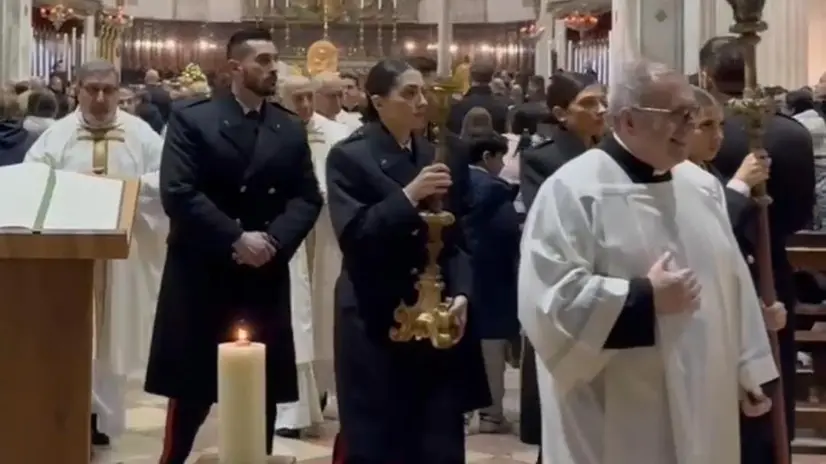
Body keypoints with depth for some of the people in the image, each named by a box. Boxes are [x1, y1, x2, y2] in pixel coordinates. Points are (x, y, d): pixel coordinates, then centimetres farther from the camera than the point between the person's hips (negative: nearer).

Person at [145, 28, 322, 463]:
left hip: (266, 278, 4)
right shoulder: (190, 118, -3)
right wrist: (235, 239, -17)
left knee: (262, 396, 8)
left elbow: (307, 198, 5)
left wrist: (273, 240, -13)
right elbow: (178, 193, -12)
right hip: (201, 274, -4)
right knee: (189, 395, 3)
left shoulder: (291, 129, 11)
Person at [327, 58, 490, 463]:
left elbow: (453, 237, 12)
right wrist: (409, 196, -22)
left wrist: (460, 293, -2)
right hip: (376, 321, -4)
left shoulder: (431, 154, 10)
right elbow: (353, 236, -16)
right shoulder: (349, 157, -5)